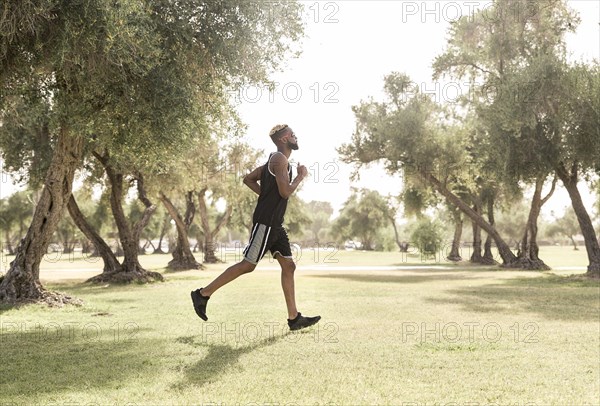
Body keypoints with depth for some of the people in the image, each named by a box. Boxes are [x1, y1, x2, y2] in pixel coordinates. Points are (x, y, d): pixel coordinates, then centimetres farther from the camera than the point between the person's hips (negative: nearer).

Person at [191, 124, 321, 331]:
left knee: (288, 266, 5)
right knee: (248, 264, -6)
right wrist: (301, 176, -7)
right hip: (265, 222, -10)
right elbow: (285, 192, -22)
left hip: (275, 224, 10)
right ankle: (203, 294, 3)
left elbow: (248, 179, 23)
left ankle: (294, 318, 6)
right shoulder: (280, 159, -12)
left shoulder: (274, 160, 18)